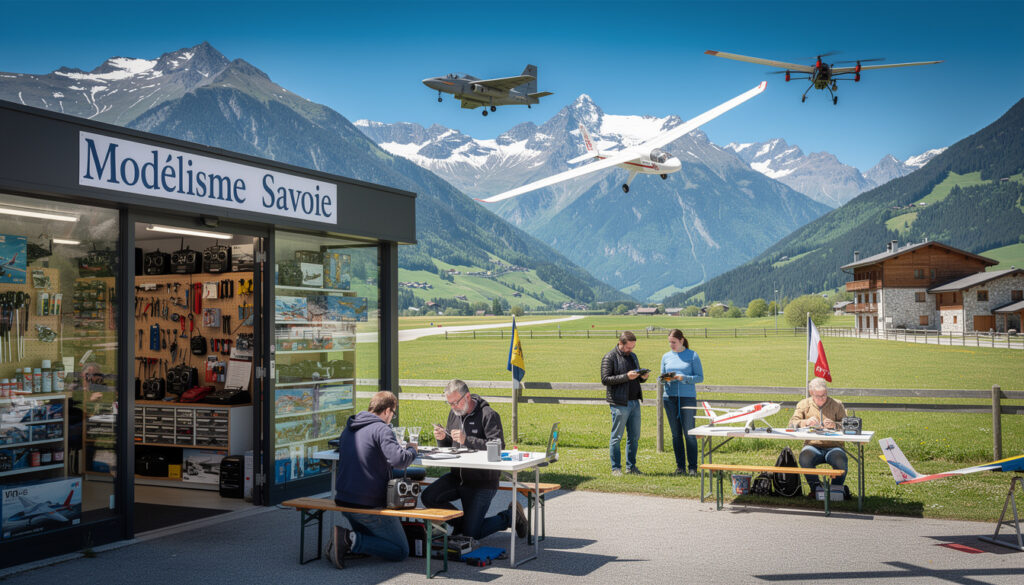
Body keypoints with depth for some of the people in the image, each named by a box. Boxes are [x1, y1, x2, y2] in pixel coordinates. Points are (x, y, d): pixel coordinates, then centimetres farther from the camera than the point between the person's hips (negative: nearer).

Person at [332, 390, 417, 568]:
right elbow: (399, 460, -26)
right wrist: (412, 450, -4)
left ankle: (343, 541, -1)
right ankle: (352, 541, -15)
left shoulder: (348, 429, 11)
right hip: (368, 505, -8)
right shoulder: (381, 429, -14)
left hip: (344, 500, 8)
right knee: (401, 551, 3)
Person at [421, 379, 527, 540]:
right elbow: (448, 448, 15)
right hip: (457, 476, 7)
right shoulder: (454, 414, 7)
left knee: (471, 533, -8)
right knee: (428, 497, -13)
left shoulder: (488, 415, -14)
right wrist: (442, 439, -9)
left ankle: (511, 516, 16)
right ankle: (461, 521, 12)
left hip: (483, 481, -7)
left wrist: (467, 440, -30)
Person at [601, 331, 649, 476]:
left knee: (634, 437, 9)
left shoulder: (633, 356, 17)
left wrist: (643, 377, 2)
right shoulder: (609, 358, -5)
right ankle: (616, 468, 6)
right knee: (616, 437, -1)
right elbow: (605, 379, -13)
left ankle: (631, 467, 18)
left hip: (635, 402, 7)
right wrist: (626, 377, -20)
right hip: (619, 403, -7)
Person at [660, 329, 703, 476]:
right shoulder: (666, 356, 11)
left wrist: (682, 378, -15)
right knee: (676, 434, 6)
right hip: (670, 398, 4)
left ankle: (692, 467, 3)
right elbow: (661, 377, 16)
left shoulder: (692, 355, 1)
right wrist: (665, 379, -8)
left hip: (688, 397, -3)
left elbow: (700, 377, -2)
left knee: (689, 433, -5)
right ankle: (680, 466, 14)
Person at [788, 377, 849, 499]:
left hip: (833, 446, 0)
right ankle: (816, 488, -9)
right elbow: (792, 424, 1)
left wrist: (835, 425, -20)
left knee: (841, 461, -32)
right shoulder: (804, 404, 12)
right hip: (812, 445, 0)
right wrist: (806, 422, -18)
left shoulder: (836, 405, 11)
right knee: (805, 458, -33)